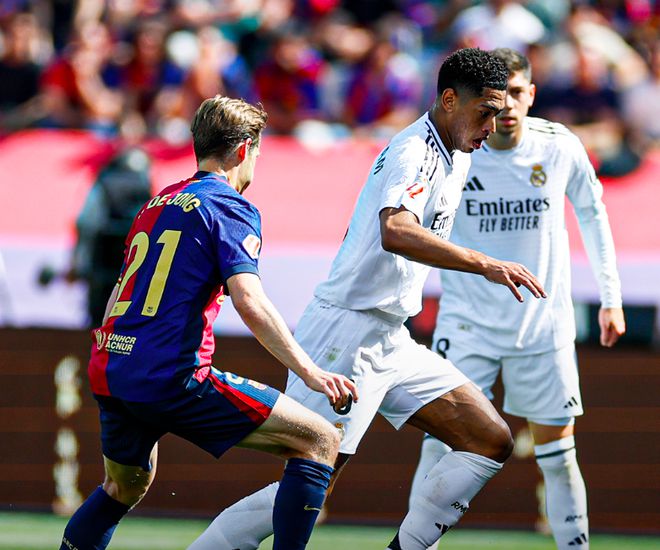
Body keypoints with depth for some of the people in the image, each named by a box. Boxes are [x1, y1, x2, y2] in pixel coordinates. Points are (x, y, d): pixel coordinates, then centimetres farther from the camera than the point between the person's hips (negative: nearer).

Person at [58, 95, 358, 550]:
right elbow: (249, 301, -18)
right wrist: (310, 372, -21)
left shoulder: (158, 203, 21)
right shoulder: (230, 207, -4)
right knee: (320, 441, -5)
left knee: (126, 487, 33)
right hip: (171, 376, -9)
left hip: (109, 372, 9)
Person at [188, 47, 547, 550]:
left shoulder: (454, 157, 13)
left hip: (390, 339, 10)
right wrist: (484, 264, -41)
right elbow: (396, 232, -39)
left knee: (492, 442, 3)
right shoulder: (413, 154, -19)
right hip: (347, 334, -10)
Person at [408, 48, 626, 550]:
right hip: (467, 324, -1)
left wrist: (610, 297, 10)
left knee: (558, 456, 5)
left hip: (544, 324, 1)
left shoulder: (561, 147, -7)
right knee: (440, 448, -7)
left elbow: (591, 213, 11)